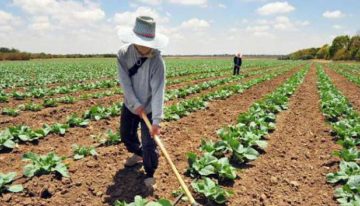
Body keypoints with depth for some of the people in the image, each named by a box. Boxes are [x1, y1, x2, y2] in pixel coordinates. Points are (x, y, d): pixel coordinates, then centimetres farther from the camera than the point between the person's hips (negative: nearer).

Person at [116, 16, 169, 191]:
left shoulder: (156, 61, -25)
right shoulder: (123, 54, -15)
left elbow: (158, 91, -31)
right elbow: (125, 82, -17)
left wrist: (157, 119, -37)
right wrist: (136, 104, -23)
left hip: (149, 108, -4)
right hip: (130, 105, 5)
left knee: (149, 144, -6)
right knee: (126, 135, 22)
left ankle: (150, 175, 19)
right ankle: (138, 154, 52)